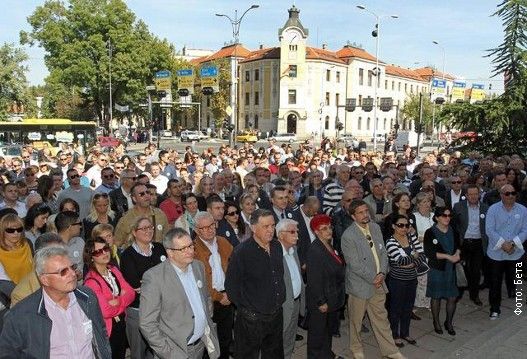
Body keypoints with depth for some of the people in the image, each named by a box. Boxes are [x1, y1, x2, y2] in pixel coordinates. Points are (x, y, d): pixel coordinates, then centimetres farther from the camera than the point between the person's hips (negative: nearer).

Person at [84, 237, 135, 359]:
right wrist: (122, 299, -9)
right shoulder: (91, 280, -21)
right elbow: (105, 311, -26)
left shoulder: (114, 270, 2)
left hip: (121, 325, 7)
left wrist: (116, 301, -20)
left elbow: (131, 293, -3)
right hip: (106, 330, -7)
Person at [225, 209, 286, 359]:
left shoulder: (277, 247, 0)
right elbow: (231, 286, -16)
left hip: (276, 316, 6)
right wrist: (245, 308, -8)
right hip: (252, 319, -6)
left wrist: (281, 299, 11)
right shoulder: (242, 252, -21)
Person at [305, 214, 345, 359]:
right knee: (317, 331, 9)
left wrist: (338, 296, 13)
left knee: (329, 327, 24)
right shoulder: (314, 250, -24)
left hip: (333, 298, 9)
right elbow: (314, 280, -24)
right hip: (321, 300, -9)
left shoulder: (330, 245, 3)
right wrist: (321, 302, -21)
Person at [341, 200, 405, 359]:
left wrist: (382, 273, -9)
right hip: (360, 284, -5)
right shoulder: (348, 235, -20)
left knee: (381, 318, 17)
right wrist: (372, 278, -13)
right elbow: (354, 264, -19)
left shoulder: (375, 227, 2)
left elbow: (383, 252, 5)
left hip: (378, 283, 5)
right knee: (356, 320, 14)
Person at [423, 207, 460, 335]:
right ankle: (436, 323, 27)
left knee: (452, 297, 7)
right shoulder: (430, 233, -12)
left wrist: (457, 254, -11)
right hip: (436, 269, -5)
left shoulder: (452, 231, 5)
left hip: (451, 268, 5)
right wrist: (448, 256, -20)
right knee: (436, 297, 8)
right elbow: (429, 252, -18)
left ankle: (449, 322, 28)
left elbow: (457, 245, 12)